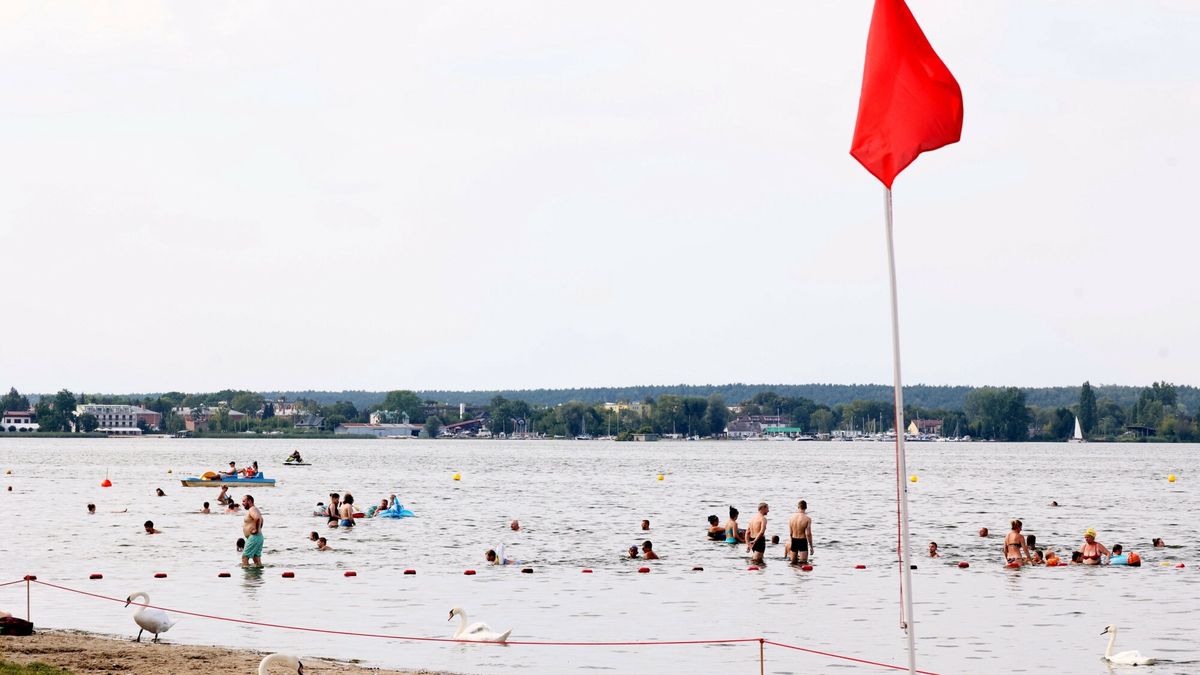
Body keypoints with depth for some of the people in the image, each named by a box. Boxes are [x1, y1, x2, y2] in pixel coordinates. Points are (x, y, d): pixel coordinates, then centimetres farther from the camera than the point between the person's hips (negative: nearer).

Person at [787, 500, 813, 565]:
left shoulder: (791, 517, -1)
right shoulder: (807, 519, -13)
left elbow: (790, 533, 5)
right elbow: (808, 534, -13)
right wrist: (811, 547, -5)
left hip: (794, 540, 4)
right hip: (802, 541, -4)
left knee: (793, 562, 15)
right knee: (803, 563, -2)